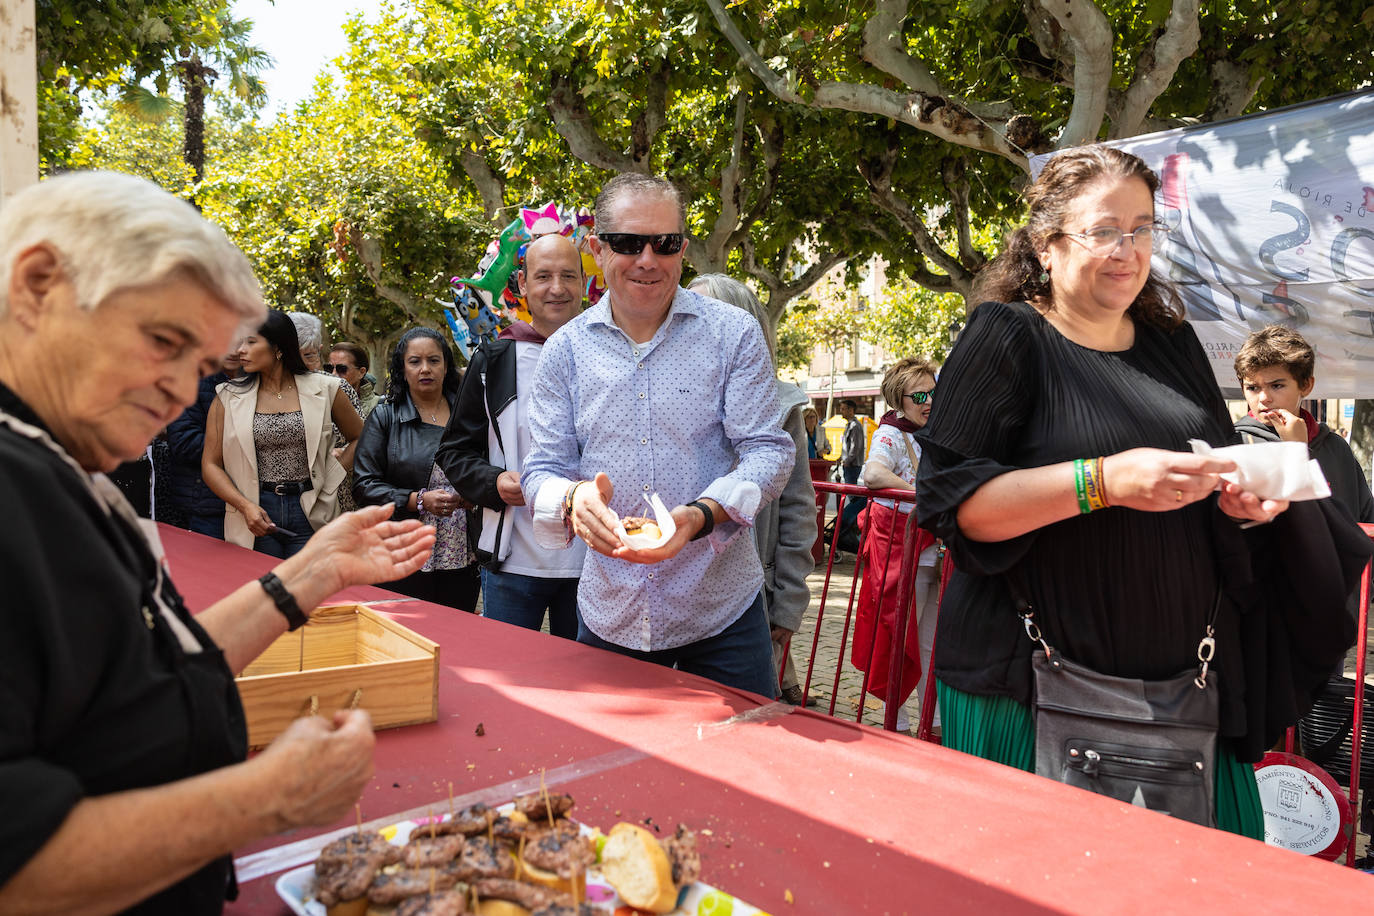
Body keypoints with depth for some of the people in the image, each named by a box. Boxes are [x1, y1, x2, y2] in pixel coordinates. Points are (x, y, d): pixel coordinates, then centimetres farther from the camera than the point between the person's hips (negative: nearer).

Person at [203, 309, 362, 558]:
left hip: (310, 515, 0)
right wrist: (246, 506, -11)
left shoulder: (323, 390, 2)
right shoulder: (229, 397, 4)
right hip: (255, 518, 1)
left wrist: (331, 478, 0)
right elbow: (211, 464, 3)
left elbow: (360, 438, 12)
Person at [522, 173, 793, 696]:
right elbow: (541, 470, 3)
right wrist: (572, 499, -22)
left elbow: (768, 451, -7)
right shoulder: (565, 350, 3)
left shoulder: (733, 334, -4)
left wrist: (701, 515, -26)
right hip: (608, 616, 2)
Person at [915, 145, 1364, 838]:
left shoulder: (1171, 340, 12)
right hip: (1038, 685, -5)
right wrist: (1105, 481, -24)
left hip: (1182, 675, 6)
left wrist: (1246, 497, 0)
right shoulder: (1007, 338, -7)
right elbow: (950, 500, -16)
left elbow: (1222, 469, 24)